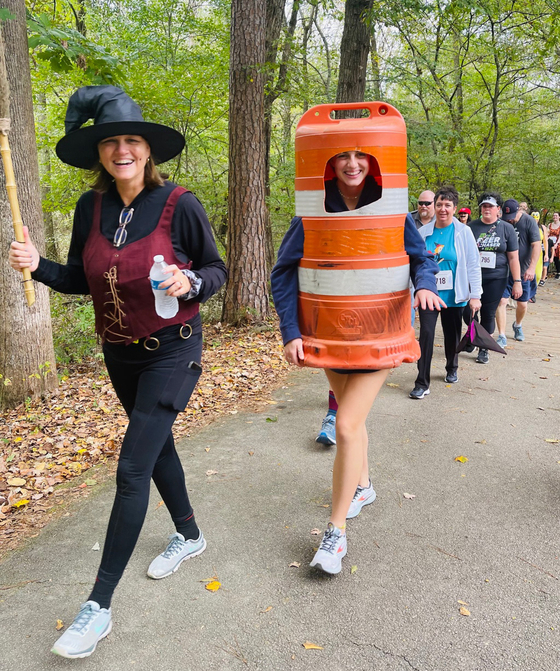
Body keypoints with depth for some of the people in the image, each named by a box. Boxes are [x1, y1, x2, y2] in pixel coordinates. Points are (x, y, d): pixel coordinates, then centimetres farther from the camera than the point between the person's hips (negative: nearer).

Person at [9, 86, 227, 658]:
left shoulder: (179, 205, -14)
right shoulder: (91, 208, -1)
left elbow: (217, 270, -5)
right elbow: (80, 280, 7)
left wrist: (189, 282, -26)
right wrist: (37, 266, -11)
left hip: (171, 350, -6)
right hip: (119, 352, 6)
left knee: (132, 468, -9)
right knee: (156, 444, 20)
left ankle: (99, 605, 4)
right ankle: (189, 535, 45)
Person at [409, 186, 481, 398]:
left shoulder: (463, 232, -4)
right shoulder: (423, 232, 0)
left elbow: (473, 265, -4)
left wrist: (475, 295, -7)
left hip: (453, 295, 0)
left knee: (452, 335, 15)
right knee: (426, 334, -11)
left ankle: (451, 369, 42)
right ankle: (422, 383, -5)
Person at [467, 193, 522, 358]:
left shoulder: (506, 228, 4)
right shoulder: (472, 227, 4)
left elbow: (513, 257, 3)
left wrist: (517, 282, -1)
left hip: (496, 279, 0)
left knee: (488, 314, 2)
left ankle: (483, 348, 17)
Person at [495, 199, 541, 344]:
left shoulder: (529, 222, -8)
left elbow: (536, 245, -14)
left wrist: (532, 268, -25)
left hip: (523, 271, 0)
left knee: (522, 304, 11)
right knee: (501, 301, -11)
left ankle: (518, 326, 41)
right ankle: (502, 336, -4)